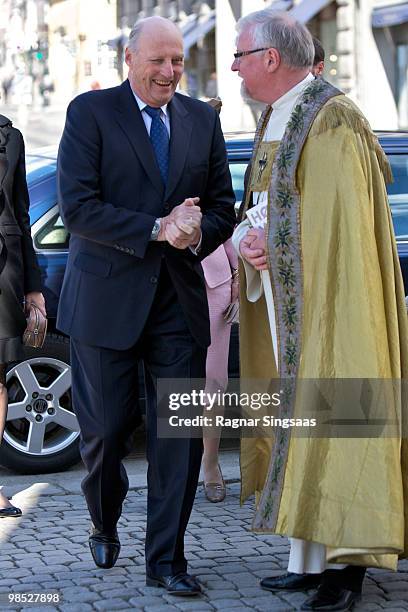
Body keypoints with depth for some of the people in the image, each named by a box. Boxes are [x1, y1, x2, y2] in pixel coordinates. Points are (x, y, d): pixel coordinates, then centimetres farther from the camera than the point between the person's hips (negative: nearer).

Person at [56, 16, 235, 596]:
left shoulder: (202, 119, 10)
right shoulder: (90, 112, -3)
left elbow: (223, 207, 12)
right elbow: (77, 206, -12)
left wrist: (197, 233, -11)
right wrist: (157, 229, -18)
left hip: (179, 301, 3)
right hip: (106, 298, -3)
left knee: (180, 435, 0)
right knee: (105, 431, 5)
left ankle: (166, 559, 10)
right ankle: (104, 526, 33)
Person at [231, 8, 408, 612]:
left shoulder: (331, 121, -14)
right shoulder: (274, 119, 15)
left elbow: (336, 224, -18)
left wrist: (274, 244, -9)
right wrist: (248, 241, -3)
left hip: (323, 301, -9)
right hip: (282, 300, 9)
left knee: (326, 418, -7)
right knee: (299, 418, 10)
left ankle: (346, 562, -1)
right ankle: (310, 558, 16)